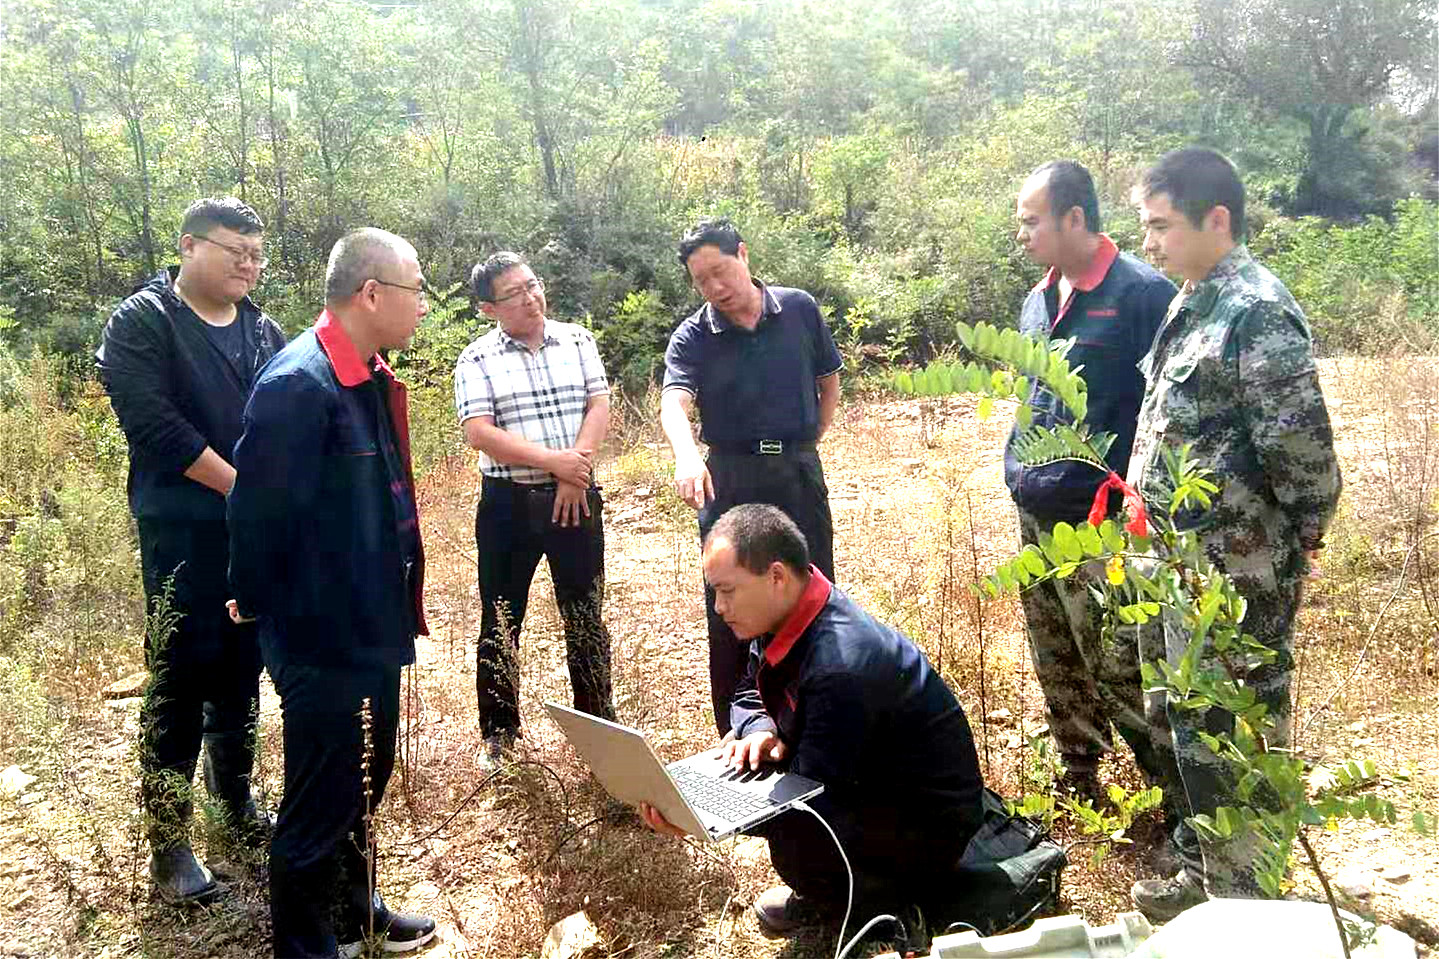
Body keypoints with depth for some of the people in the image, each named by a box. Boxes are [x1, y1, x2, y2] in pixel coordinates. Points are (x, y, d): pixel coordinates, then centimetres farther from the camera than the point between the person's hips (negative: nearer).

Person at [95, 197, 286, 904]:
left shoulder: (262, 330, 12)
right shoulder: (141, 323, -6)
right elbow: (154, 424, -17)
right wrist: (242, 486, -17)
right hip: (184, 534, -5)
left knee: (241, 673, 15)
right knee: (180, 681, -1)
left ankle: (235, 798, 31)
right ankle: (167, 839, 10)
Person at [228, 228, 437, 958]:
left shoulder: (370, 377, 6)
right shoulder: (299, 383, -24)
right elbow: (259, 512, -22)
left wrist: (396, 604, 16)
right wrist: (257, 604, -8)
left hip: (372, 624, 9)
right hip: (323, 634, -9)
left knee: (366, 779, 23)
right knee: (321, 799, 7)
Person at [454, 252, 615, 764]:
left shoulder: (577, 340, 6)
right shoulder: (477, 360, -2)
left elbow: (599, 405, -2)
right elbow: (479, 433, -13)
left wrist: (576, 467, -15)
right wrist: (553, 461, -18)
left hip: (575, 497, 2)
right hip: (507, 502, -1)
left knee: (586, 615, 10)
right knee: (501, 621, 7)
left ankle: (598, 722, 25)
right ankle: (499, 735, 21)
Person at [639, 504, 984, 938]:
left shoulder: (841, 664, -34)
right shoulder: (789, 616, -6)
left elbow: (814, 793, -28)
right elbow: (749, 695, 9)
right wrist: (759, 731, -15)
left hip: (928, 823, -9)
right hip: (858, 780, 9)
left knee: (796, 831, -33)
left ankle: (880, 892, 1)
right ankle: (826, 891, 16)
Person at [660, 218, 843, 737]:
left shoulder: (799, 309, 1)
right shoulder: (692, 337, -5)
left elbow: (829, 381, 14)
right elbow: (674, 400, -23)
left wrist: (808, 443, 8)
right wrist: (686, 455, -43)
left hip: (800, 475, 1)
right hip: (729, 480, -1)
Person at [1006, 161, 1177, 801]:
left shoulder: (1141, 293, -12)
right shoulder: (1039, 299, 13)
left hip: (1102, 525, -8)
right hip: (1037, 518, 8)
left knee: (1119, 673, -3)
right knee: (1058, 669, 17)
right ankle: (1079, 783, 33)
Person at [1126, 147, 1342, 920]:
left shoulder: (1257, 312, -19)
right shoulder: (1193, 303, 11)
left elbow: (1302, 443, -21)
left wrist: (1303, 533, -8)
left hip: (1235, 572, -10)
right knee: (1186, 721, 21)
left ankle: (1245, 900, 21)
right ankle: (1204, 872, 39)